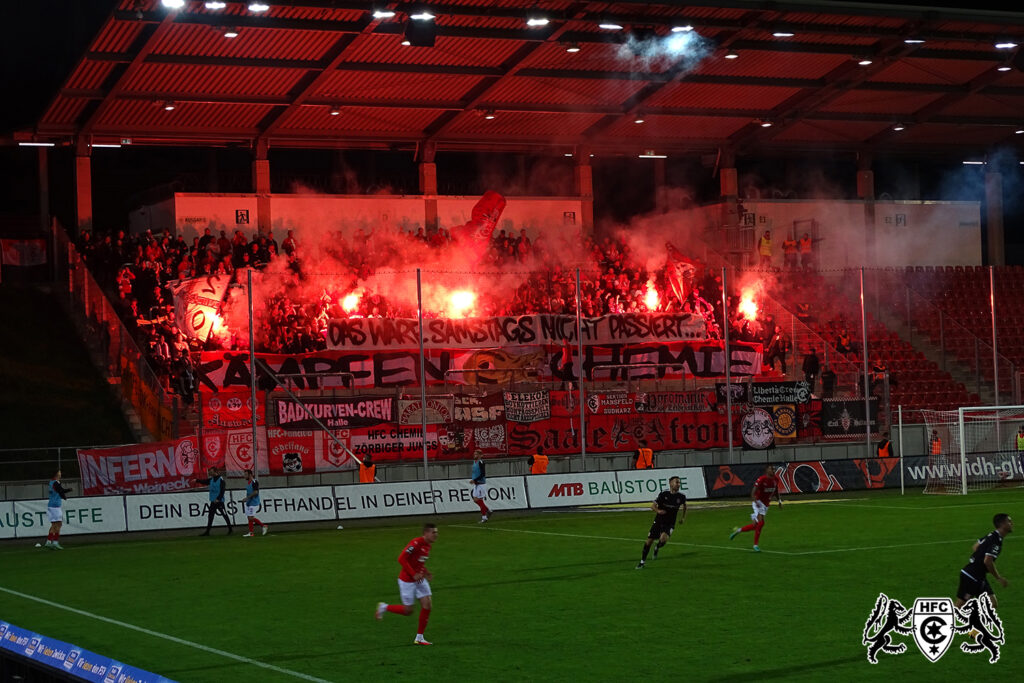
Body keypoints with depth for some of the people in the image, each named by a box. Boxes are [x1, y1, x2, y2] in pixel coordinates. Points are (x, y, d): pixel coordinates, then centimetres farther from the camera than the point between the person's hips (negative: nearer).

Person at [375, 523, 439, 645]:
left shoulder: (428, 545, 5)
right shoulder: (416, 543, -23)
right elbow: (401, 559, -26)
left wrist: (426, 572, 3)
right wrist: (414, 574, -25)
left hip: (419, 579, 8)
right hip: (407, 580, -8)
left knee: (427, 605, -3)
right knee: (408, 610, -1)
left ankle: (419, 638, 6)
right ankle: (384, 607, 25)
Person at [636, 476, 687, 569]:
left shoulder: (681, 496, -4)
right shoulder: (664, 494, -10)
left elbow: (684, 505, 20)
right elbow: (653, 505, -9)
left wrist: (684, 517, 17)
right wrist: (658, 511, -30)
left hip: (669, 524, 0)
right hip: (658, 521, 0)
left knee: (663, 539, -27)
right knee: (649, 541, 0)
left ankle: (657, 549, 9)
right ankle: (642, 562, 17)